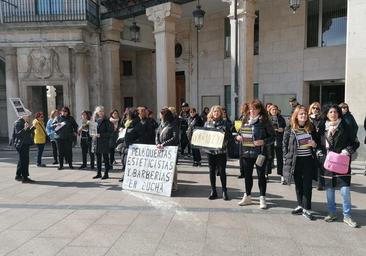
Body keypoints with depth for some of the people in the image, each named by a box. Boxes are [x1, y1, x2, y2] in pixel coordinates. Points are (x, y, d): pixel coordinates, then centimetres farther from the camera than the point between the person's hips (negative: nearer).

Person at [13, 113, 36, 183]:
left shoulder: (25, 122, 17)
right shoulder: (18, 123, -12)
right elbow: (18, 134, -20)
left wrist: (32, 128, 12)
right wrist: (25, 129, -33)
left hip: (25, 144, 10)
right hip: (21, 144, -10)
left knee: (21, 160, 18)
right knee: (24, 161, -11)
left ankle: (18, 176, 30)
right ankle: (25, 178, -8)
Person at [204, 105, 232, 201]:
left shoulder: (224, 123, 0)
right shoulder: (207, 123, 7)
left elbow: (229, 136, -1)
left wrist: (223, 141, -18)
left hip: (221, 150, -2)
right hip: (210, 150, 3)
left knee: (222, 171, 3)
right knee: (212, 171, 9)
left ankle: (224, 191, 17)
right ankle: (213, 191, 19)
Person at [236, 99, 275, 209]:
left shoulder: (264, 121, -7)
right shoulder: (246, 120, 10)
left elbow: (272, 136, -6)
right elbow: (241, 132, 22)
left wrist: (263, 141, -21)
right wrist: (238, 136, 1)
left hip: (259, 153, -5)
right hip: (246, 152, 6)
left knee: (261, 175, 4)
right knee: (247, 174, 14)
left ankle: (262, 198, 16)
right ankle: (247, 197, 27)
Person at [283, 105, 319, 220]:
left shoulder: (311, 128, 4)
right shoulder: (290, 129, -2)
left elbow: (317, 142, 14)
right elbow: (285, 145, 1)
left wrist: (314, 144, -9)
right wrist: (286, 159, -4)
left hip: (308, 160, 0)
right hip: (296, 160, 0)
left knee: (307, 185, 0)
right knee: (298, 184, 11)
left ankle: (307, 209, 8)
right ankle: (300, 206, 25)